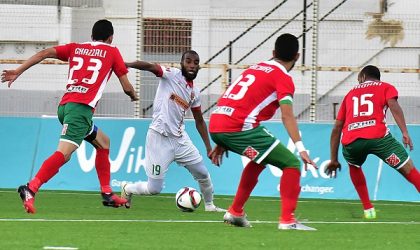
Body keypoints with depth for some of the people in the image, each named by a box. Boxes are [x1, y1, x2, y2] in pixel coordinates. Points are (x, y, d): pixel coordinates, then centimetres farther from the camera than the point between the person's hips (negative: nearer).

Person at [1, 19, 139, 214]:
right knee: (64, 152, -21)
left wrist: (18, 72, 7)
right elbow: (126, 87, 11)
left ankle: (107, 194, 26)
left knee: (103, 142, 26)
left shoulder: (75, 48, 22)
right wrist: (133, 96, 34)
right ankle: (31, 188, -40)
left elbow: (44, 53, 9)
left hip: (65, 105, 7)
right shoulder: (112, 52, 11)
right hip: (81, 108, -7)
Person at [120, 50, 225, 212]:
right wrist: (128, 65, -40)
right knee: (154, 188, -4)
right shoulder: (172, 75, -6)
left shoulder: (195, 93, 11)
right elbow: (150, 67, -24)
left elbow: (199, 121, 20)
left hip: (179, 138, 6)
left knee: (203, 174, 10)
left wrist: (209, 147, 16)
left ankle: (209, 205, 35)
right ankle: (127, 188, 24)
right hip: (159, 138, -6)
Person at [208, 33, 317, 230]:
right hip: (240, 128, -8)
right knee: (291, 164, -1)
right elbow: (287, 116, -13)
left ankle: (235, 212, 32)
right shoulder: (283, 78, 1)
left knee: (261, 159, 32)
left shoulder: (255, 68, 25)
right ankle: (287, 220, -10)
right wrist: (301, 148, -19)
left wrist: (222, 143, 33)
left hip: (215, 126, 8)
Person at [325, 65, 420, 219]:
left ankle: (368, 209, 27)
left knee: (354, 167, 35)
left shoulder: (351, 93, 32)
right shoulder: (385, 87, 23)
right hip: (378, 137, -3)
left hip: (350, 142, 3)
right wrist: (405, 133, -8)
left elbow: (337, 128, 30)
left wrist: (334, 159, 34)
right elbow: (393, 105, 0)